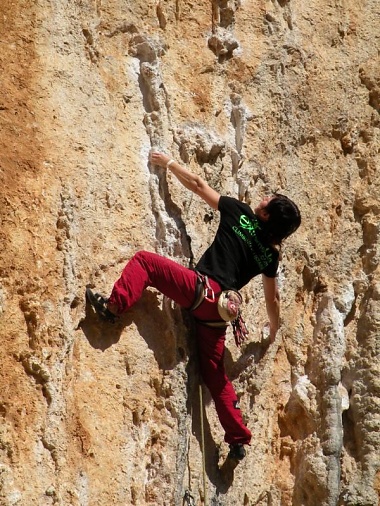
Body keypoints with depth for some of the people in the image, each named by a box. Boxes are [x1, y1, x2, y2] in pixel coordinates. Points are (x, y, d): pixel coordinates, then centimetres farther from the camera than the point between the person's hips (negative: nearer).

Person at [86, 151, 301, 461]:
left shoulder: (241, 214, 6)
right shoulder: (270, 253, 19)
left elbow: (198, 185, 11)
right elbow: (272, 298, 28)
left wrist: (169, 163, 24)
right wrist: (274, 329, 47)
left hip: (203, 290, -6)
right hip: (219, 310, 6)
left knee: (144, 261, -2)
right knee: (215, 374, 17)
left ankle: (114, 306, -24)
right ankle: (238, 439, 22)